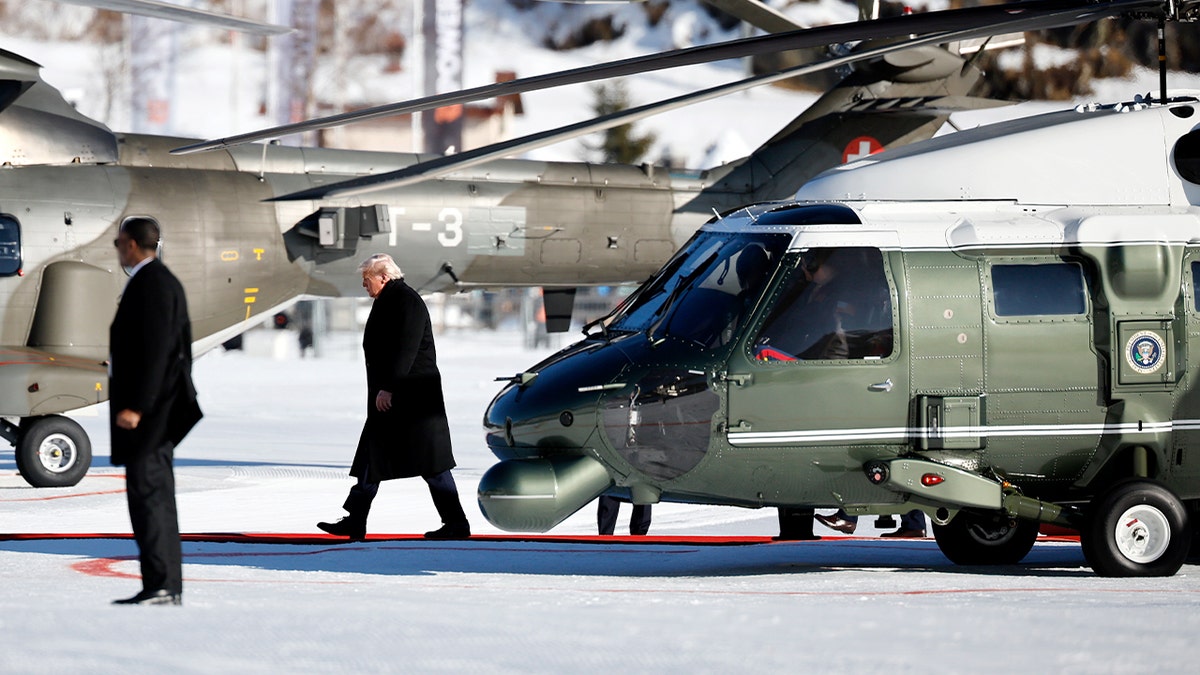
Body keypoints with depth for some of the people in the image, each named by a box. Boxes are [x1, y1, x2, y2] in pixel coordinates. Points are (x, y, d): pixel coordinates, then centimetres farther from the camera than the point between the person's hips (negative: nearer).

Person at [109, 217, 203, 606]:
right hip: (158, 410, 11)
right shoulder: (163, 280, 17)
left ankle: (160, 585, -14)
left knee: (147, 493, -11)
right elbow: (179, 347, 20)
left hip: (148, 411, -11)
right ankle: (167, 586, 13)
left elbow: (155, 350, -21)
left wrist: (135, 406, -22)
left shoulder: (150, 283, -14)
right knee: (156, 496, 11)